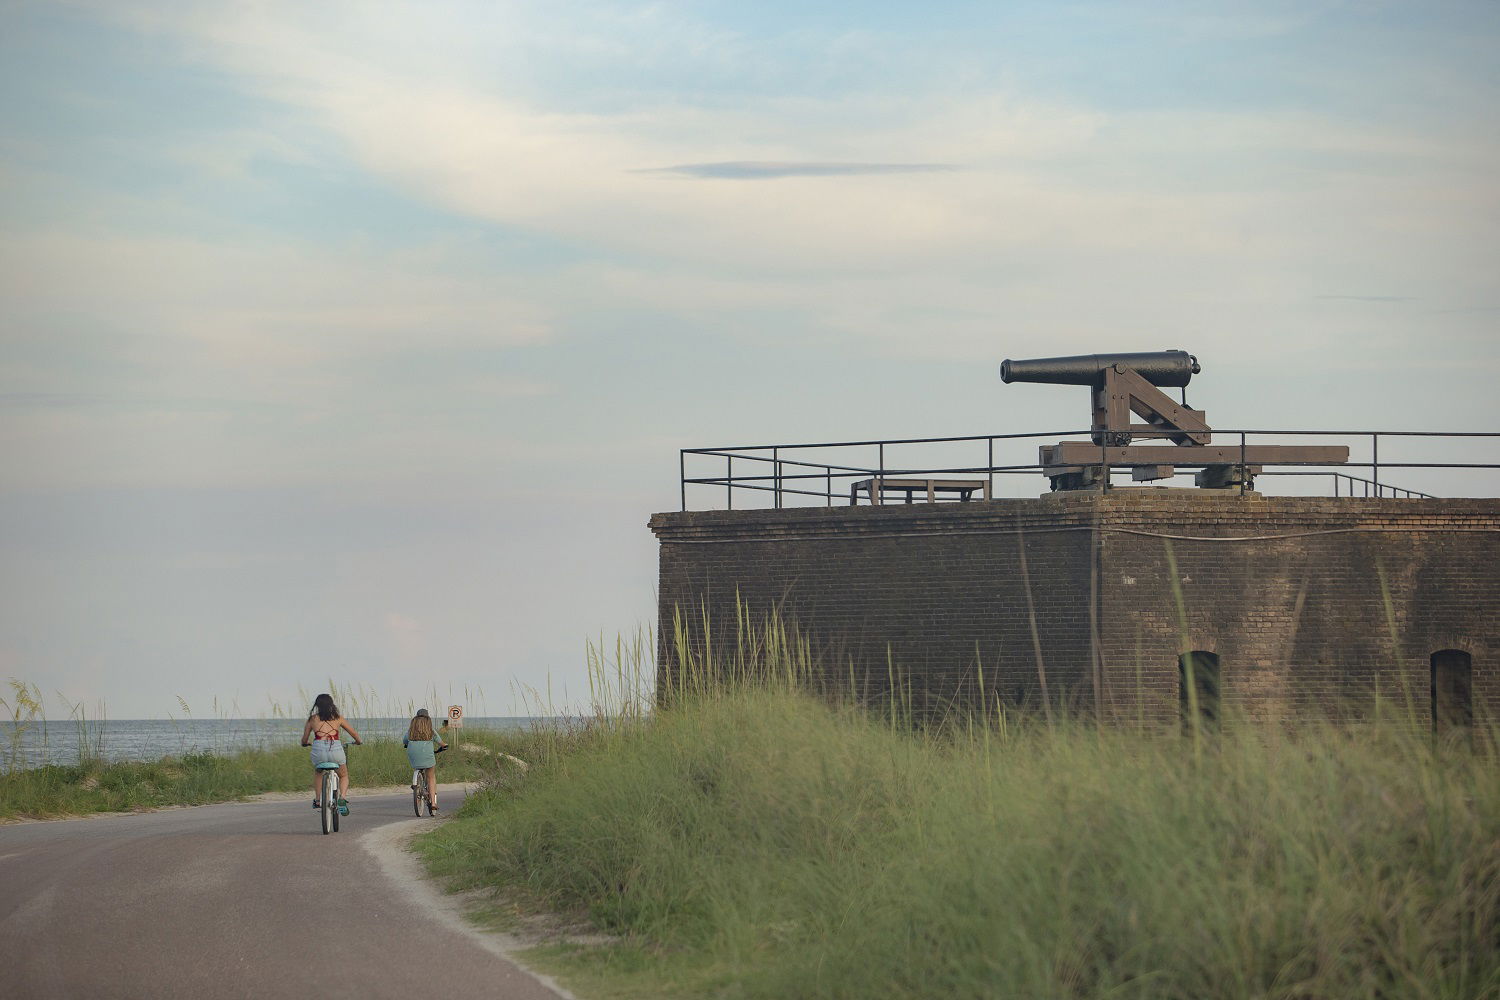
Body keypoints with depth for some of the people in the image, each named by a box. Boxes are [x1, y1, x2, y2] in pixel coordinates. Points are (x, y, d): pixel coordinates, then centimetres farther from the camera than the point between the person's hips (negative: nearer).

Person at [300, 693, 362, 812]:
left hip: (318, 749, 0)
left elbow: (304, 740, 20)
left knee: (317, 772, 35)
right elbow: (354, 733, 25)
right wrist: (358, 741, 47)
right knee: (344, 776, 25)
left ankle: (317, 799, 26)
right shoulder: (338, 717, 15)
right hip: (336, 748, 0)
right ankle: (342, 797, -2)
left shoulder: (312, 719, 14)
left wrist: (306, 743, 44)